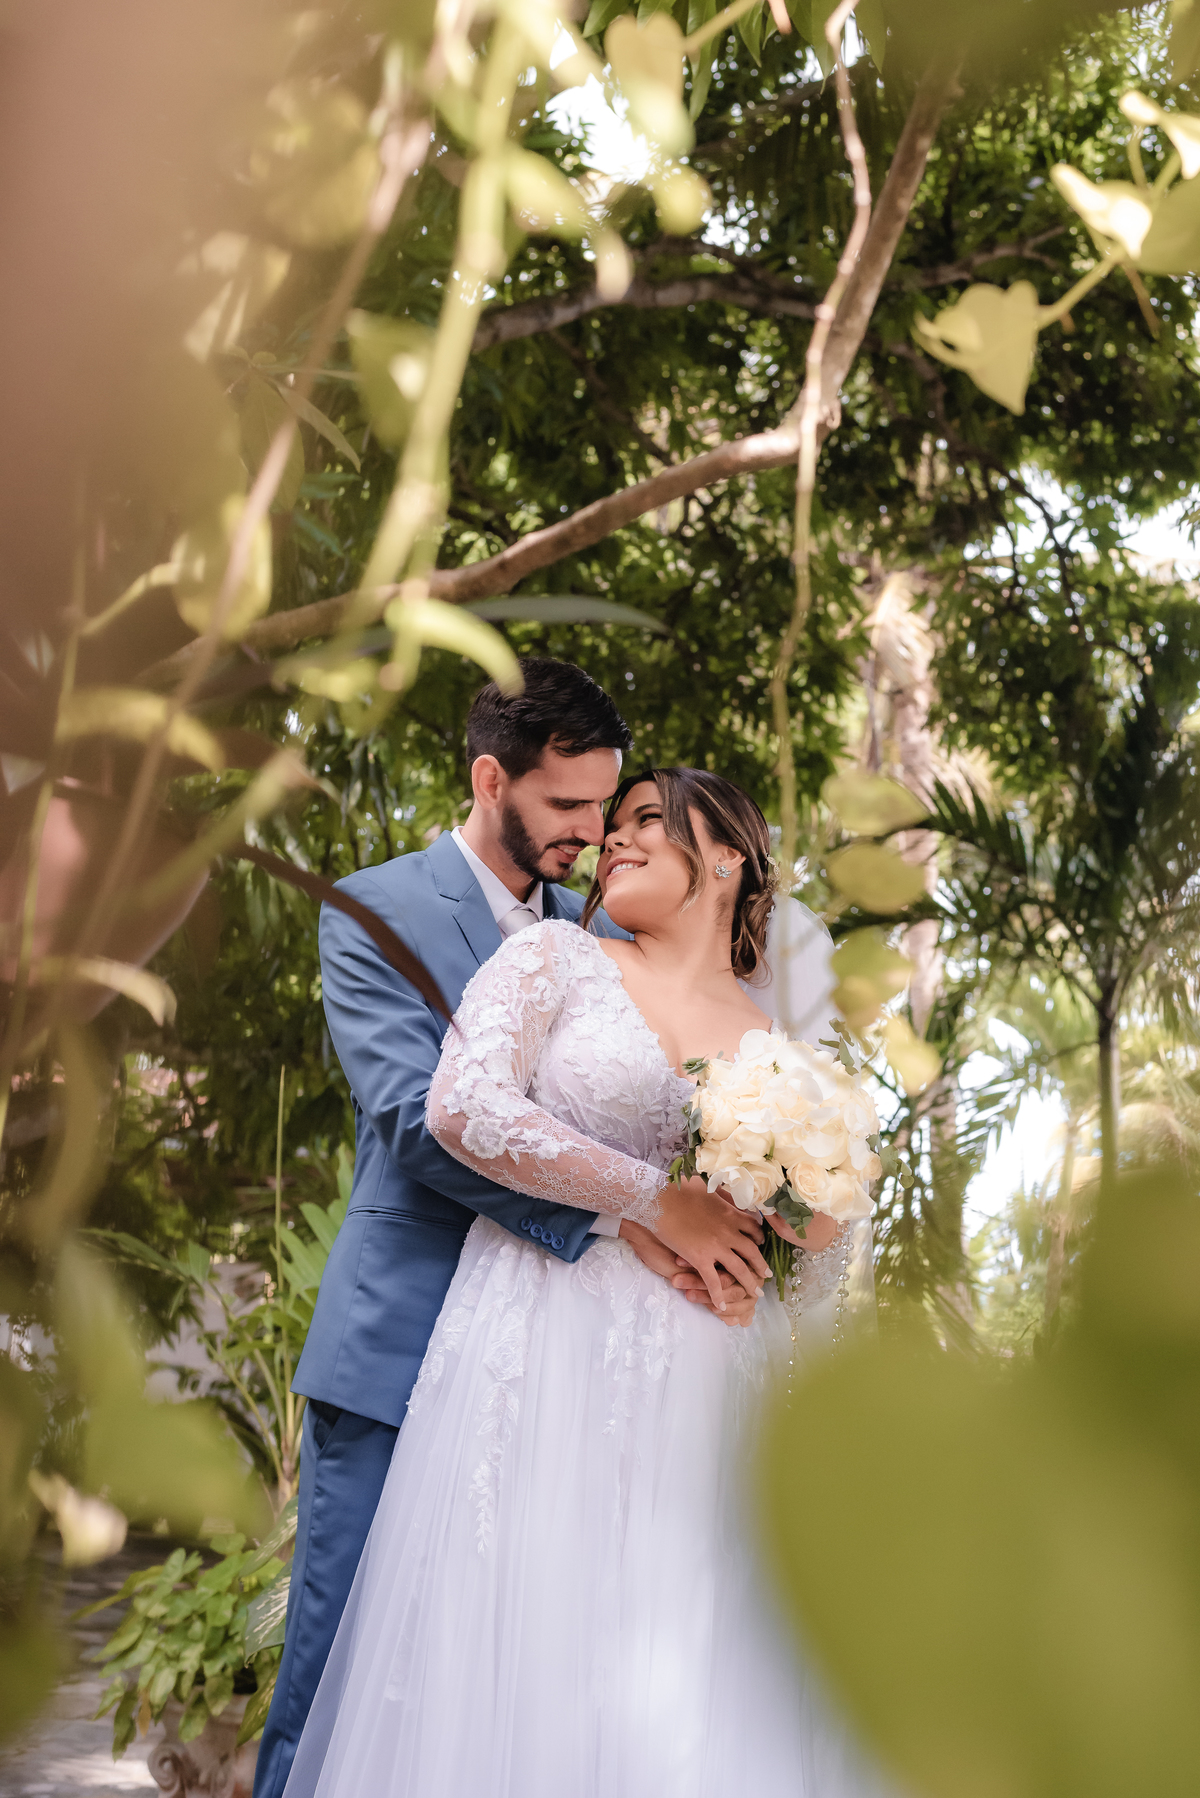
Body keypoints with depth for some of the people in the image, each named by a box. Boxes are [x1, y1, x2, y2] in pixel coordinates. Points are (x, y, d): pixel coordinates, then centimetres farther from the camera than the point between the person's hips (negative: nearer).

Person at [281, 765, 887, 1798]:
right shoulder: (558, 958, 7)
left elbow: (814, 1281, 21)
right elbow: (464, 1108, -11)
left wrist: (824, 1225, -3)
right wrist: (657, 1198, -9)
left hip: (705, 1393, 3)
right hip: (547, 1354, -3)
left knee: (702, 1697, -1)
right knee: (530, 1659, -6)